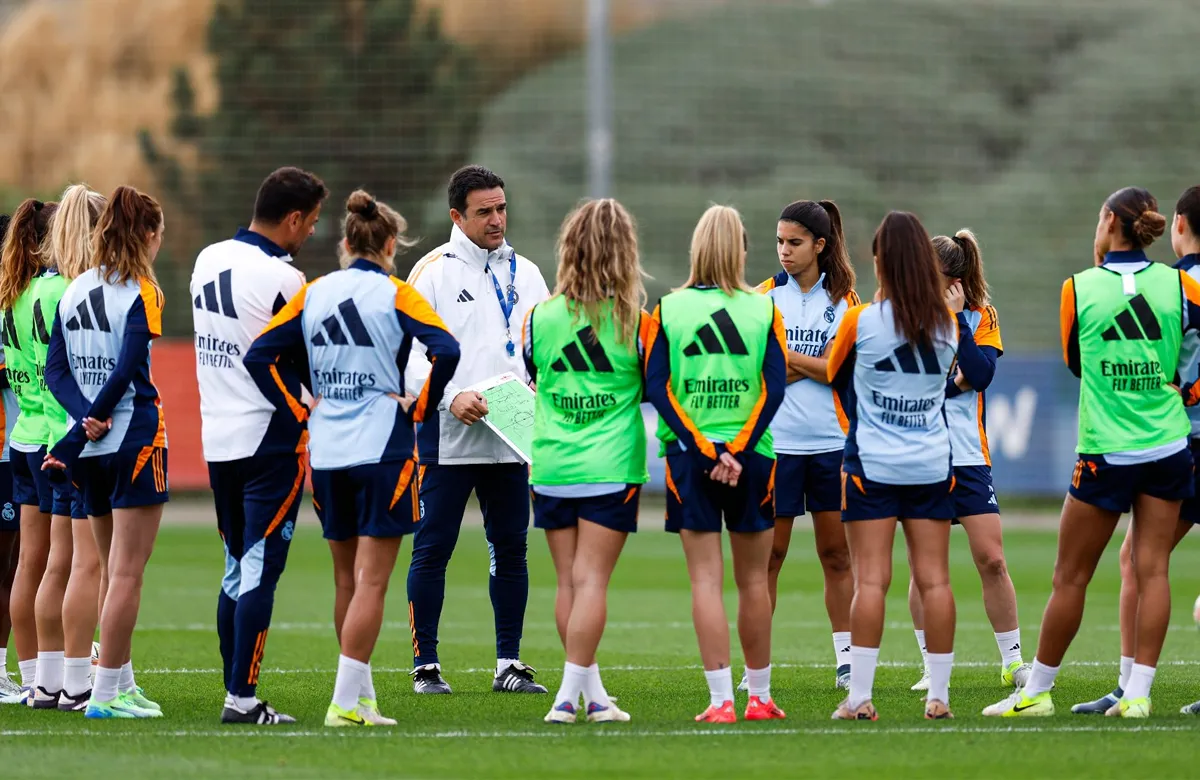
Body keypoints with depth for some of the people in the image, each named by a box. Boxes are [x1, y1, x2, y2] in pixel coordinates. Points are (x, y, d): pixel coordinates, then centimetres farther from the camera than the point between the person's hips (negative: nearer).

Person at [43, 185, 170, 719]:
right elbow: (127, 371, -17)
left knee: (116, 571, 16)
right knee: (128, 573, -4)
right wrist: (78, 439, -13)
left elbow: (55, 369, 3)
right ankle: (108, 692, -6)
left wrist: (85, 417, -11)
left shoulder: (74, 291, 9)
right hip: (135, 437, -6)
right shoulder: (141, 293, -9)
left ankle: (121, 684, 20)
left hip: (90, 449, 6)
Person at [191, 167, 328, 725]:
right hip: (269, 440, -7)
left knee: (237, 569, 14)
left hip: (218, 438, 8)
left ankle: (234, 690, 15)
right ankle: (242, 697, -7)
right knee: (260, 568, -5)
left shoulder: (208, 261, 8)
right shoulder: (282, 281, -16)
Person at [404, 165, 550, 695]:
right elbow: (411, 352, -7)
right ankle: (426, 665, 4)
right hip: (446, 435, -4)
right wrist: (451, 397, -20)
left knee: (510, 548, 6)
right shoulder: (433, 272, -2)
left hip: (511, 435, 4)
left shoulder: (525, 274, 13)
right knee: (433, 549, -2)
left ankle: (509, 663, 13)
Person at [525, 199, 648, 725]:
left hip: (551, 467, 2)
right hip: (612, 466, -2)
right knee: (590, 579, -2)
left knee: (569, 580, 10)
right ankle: (570, 694, -8)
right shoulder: (635, 320, -10)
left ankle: (594, 694, 16)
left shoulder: (540, 317, -2)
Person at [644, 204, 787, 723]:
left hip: (688, 455, 0)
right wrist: (736, 450, -11)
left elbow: (656, 388, -7)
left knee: (706, 579, -1)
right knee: (753, 580, 11)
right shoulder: (763, 310, 0)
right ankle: (760, 696, 20)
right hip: (752, 454, 0)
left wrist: (706, 451, -9)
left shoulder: (667, 310, 0)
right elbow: (775, 388, -7)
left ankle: (721, 699, -8)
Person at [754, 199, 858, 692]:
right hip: (776, 443, -1)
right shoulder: (765, 296, 4)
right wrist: (816, 366, -11)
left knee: (837, 555, 5)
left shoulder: (844, 300, 6)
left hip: (831, 443, 1)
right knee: (768, 556, -1)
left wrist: (787, 357, -9)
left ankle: (846, 661, 13)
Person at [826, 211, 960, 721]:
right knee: (934, 579, 3)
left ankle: (860, 697, -7)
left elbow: (833, 372, 9)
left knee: (870, 579, -4)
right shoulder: (946, 324, 1)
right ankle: (939, 694, 4)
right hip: (933, 464, 3)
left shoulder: (860, 321, -8)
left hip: (872, 465, -3)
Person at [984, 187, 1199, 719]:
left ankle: (1036, 692, 13)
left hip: (1105, 452, -2)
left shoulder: (1079, 288, -6)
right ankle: (1138, 692, 0)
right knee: (1152, 570, 4)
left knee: (1070, 577, 5)